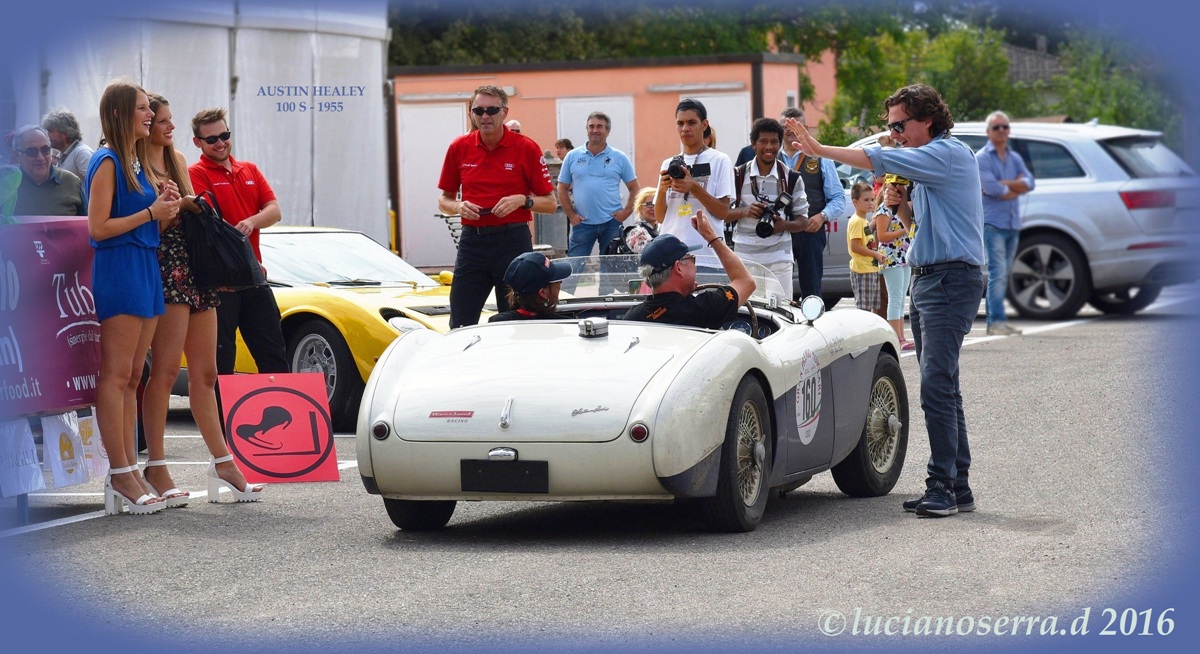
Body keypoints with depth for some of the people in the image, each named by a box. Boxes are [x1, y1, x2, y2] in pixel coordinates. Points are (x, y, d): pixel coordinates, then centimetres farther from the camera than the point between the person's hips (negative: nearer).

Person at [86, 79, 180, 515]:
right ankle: (120, 474, -8)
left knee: (131, 378, 8)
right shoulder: (107, 163, -9)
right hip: (117, 271, -9)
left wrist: (165, 207, 4)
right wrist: (151, 212, -13)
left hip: (146, 270, 9)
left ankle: (129, 470, 10)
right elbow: (98, 228, -16)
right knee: (116, 376, -8)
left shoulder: (137, 163, 18)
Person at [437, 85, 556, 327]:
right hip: (472, 241, 2)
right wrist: (459, 206, -6)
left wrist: (522, 201, -16)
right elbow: (444, 200, 15)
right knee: (460, 326, 0)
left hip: (513, 241, -2)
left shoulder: (526, 148, -2)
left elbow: (550, 203, 2)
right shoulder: (459, 148, 6)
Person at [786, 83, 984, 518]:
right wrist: (900, 205, 7)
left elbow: (879, 159, -20)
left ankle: (943, 486, -16)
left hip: (952, 278, -11)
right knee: (941, 389, 10)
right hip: (925, 280, 11)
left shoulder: (949, 153, -11)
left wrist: (819, 149, -15)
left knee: (937, 387, -15)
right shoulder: (927, 162, 20)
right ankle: (957, 487, 13)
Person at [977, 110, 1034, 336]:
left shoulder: (1015, 158, 17)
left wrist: (1004, 184, -12)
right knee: (997, 273, -16)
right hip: (992, 222, -7)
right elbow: (992, 188, -15)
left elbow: (1029, 182, 3)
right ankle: (997, 321, -20)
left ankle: (994, 321, 11)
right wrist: (1017, 188, -2)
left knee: (1003, 275, 8)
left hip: (1013, 224, 7)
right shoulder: (982, 158, -2)